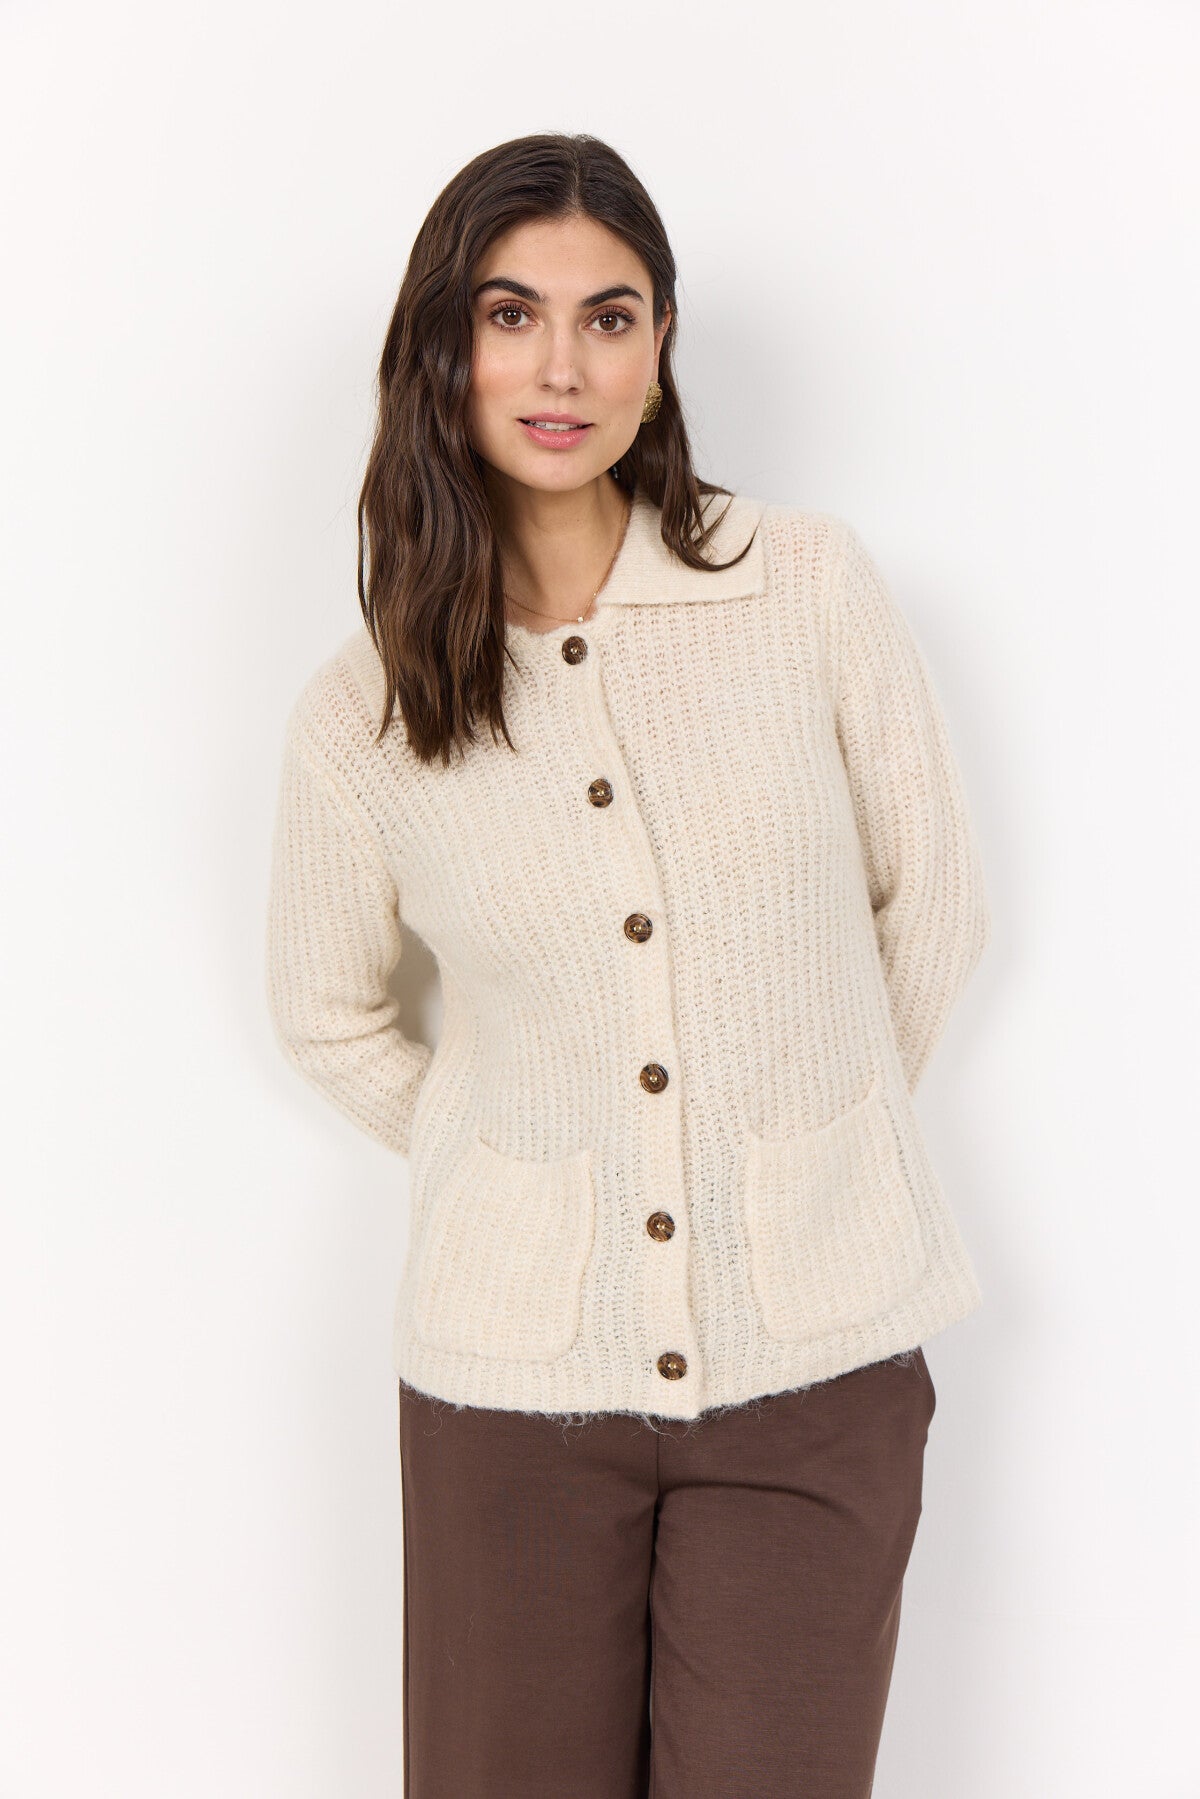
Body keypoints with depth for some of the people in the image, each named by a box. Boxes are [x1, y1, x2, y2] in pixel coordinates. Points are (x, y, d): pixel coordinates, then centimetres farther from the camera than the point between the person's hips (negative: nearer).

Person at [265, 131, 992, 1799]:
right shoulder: (359, 715, -3)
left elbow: (931, 905, 5)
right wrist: (500, 1168, 9)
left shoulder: (812, 584, -6)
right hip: (517, 1367, 1)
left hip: (817, 1351, 0)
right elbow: (330, 1016, 14)